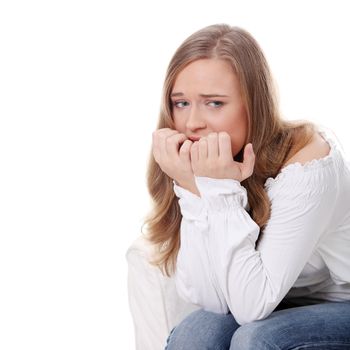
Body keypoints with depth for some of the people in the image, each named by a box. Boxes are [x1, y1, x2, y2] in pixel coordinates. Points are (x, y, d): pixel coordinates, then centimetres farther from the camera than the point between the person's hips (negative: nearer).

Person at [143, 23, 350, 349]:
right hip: (278, 308, 5)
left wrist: (220, 190, -32)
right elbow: (209, 300, -19)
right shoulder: (199, 163, -11)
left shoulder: (308, 161, -27)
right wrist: (192, 187, -28)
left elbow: (252, 305, -28)